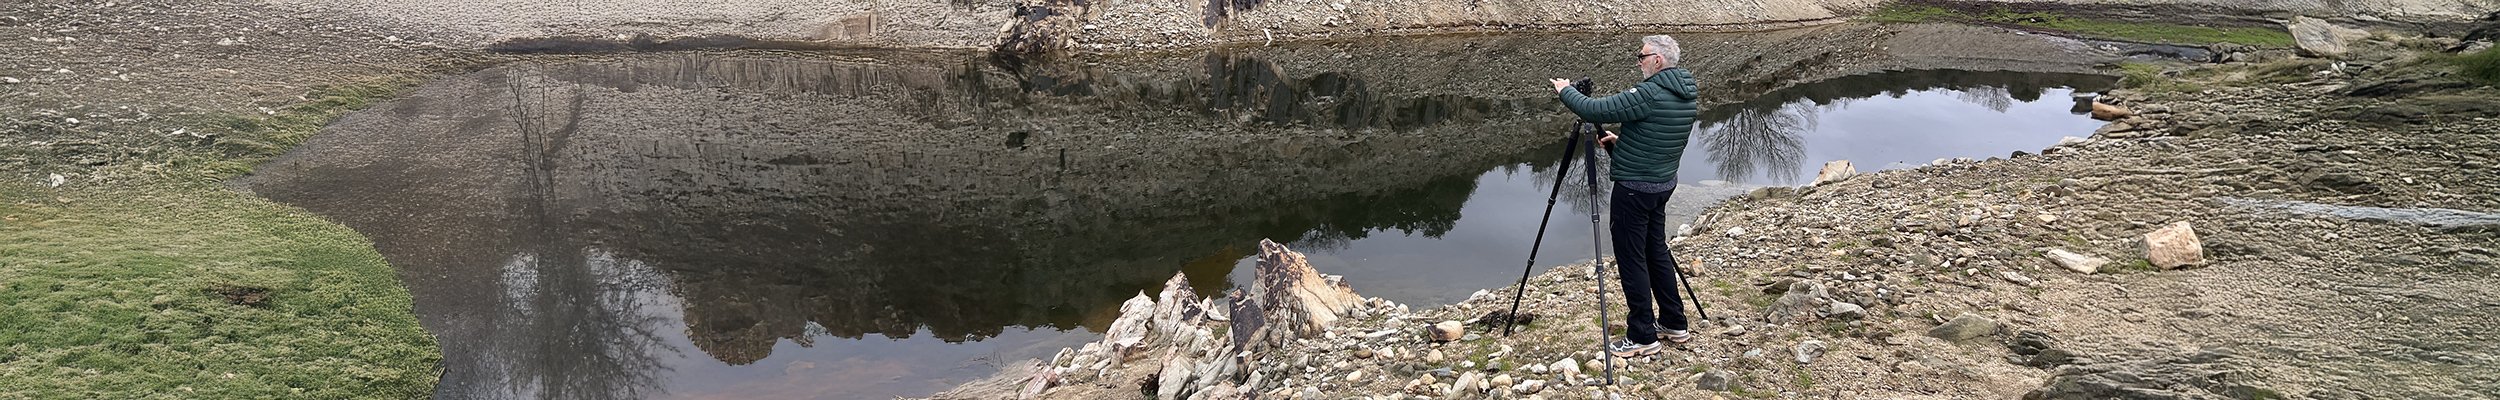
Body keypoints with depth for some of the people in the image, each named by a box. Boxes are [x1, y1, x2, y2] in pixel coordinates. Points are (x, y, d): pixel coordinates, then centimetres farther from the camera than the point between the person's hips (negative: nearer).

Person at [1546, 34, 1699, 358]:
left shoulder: (1649, 94, -22)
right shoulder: (1687, 98, 8)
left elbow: (1595, 111, -22)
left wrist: (1566, 91, -5)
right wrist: (1621, 143, 17)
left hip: (1633, 188, -9)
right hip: (1663, 185, 9)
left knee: (1631, 259, -1)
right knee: (1656, 251, 19)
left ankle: (1643, 337, 5)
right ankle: (1675, 325, 27)